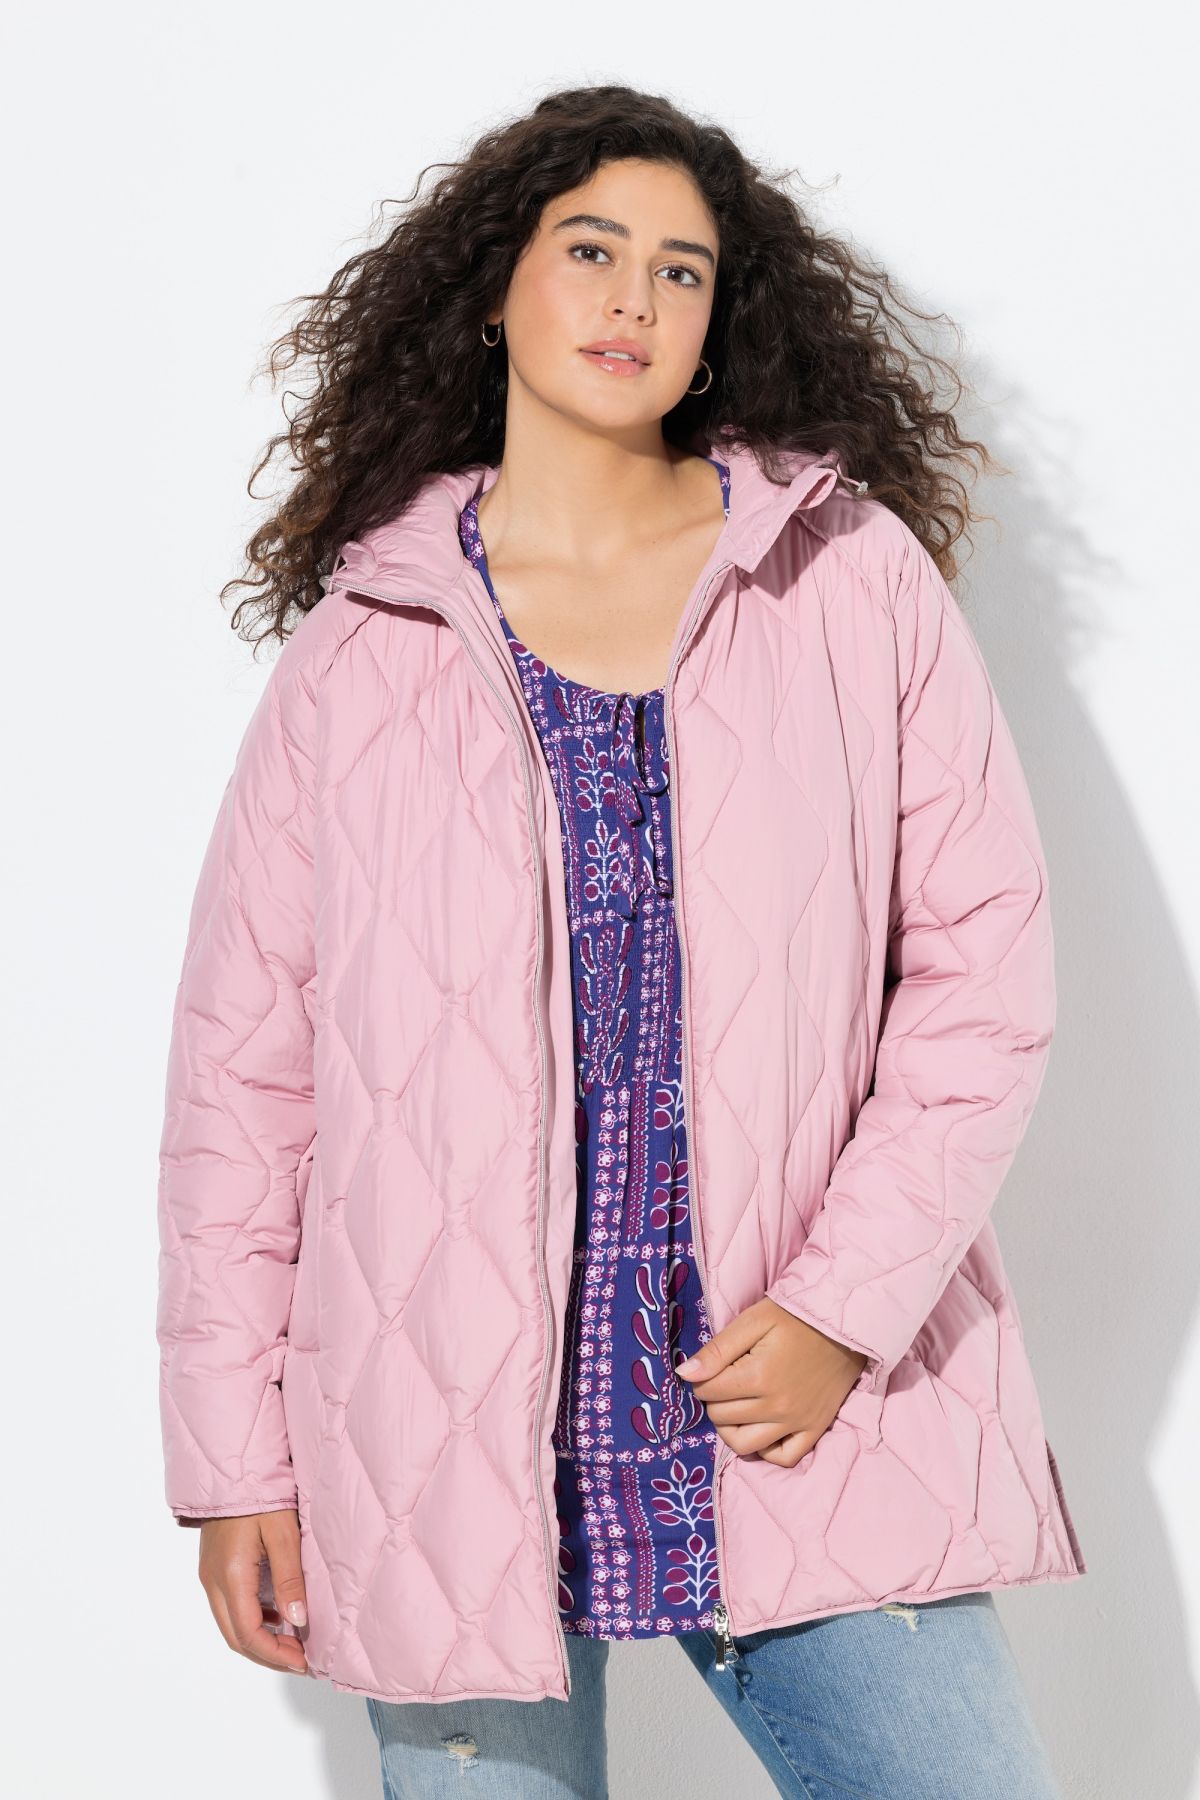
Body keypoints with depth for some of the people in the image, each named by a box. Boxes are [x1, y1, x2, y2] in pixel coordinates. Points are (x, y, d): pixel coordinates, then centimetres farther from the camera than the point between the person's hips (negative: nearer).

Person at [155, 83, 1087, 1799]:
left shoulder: (858, 578, 2)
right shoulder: (360, 638, 3)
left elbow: (984, 959, 1)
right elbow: (242, 1060, 4)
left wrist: (853, 1299, -8)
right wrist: (231, 1450, 2)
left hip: (808, 1408, 0)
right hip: (448, 1444, 0)